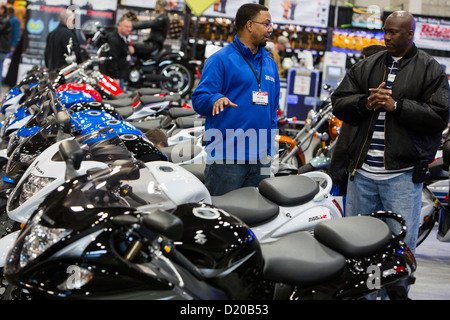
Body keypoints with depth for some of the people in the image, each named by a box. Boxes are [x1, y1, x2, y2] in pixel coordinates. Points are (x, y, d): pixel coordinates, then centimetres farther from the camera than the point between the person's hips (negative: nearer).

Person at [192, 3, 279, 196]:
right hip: (226, 158, -7)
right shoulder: (221, 59, -5)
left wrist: (271, 144, 16)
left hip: (261, 158, 7)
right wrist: (217, 99, -31)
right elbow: (198, 99, -9)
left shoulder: (270, 64, 18)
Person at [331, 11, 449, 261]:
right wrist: (365, 103, -9)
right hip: (362, 170, 4)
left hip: (403, 174, -4)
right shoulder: (366, 66, 13)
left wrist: (397, 106, -15)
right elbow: (339, 103, 10)